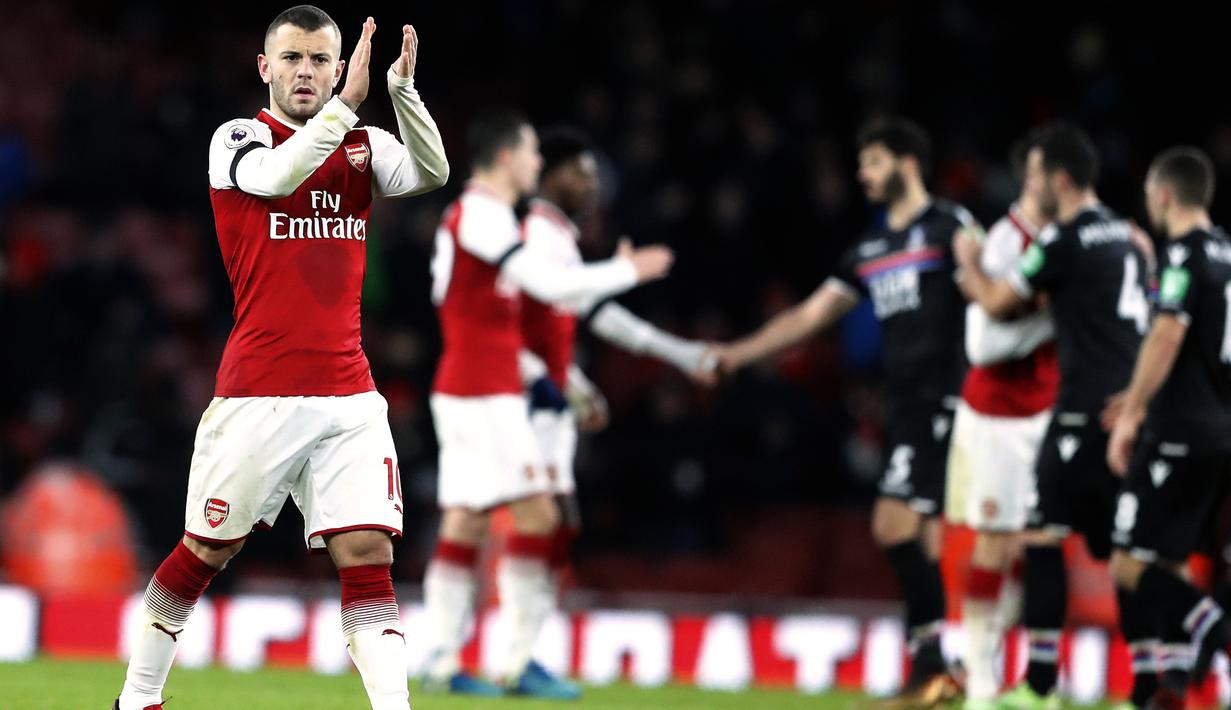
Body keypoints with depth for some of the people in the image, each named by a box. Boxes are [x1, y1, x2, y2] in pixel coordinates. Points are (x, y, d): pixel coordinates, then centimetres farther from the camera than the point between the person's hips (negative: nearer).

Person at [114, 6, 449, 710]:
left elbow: (432, 172, -7)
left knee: (368, 552, -8)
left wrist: (402, 89, -20)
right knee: (207, 550, 6)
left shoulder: (363, 145, 11)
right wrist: (347, 101, -27)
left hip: (349, 396, 3)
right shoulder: (236, 139, 1)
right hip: (257, 394, -3)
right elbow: (278, 175, -21)